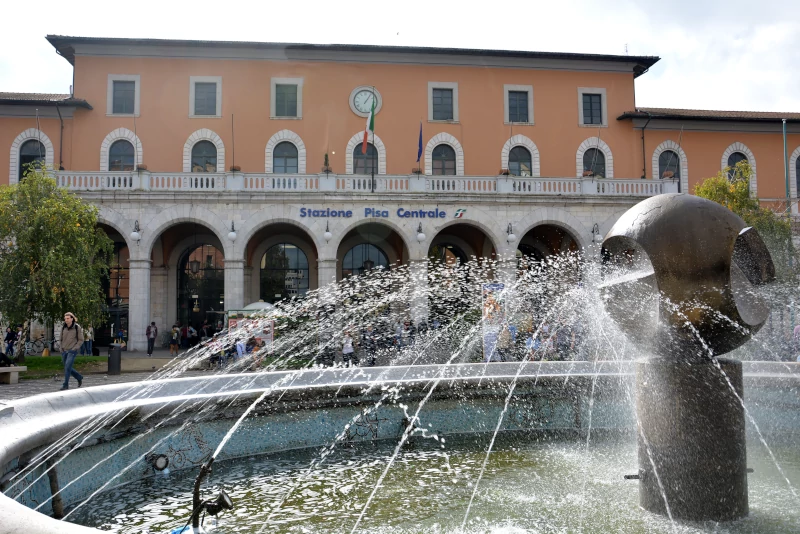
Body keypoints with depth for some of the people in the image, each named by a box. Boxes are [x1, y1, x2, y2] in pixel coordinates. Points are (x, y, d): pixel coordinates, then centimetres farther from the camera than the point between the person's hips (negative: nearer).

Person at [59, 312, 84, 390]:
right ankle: (79, 377, 30)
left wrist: (74, 348, -11)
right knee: (67, 368, 9)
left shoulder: (77, 327, -7)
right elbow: (61, 339, 18)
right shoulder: (63, 328, 5)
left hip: (72, 351, -5)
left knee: (67, 367, -14)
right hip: (64, 351, 5)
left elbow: (81, 340, -3)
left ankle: (65, 385, -7)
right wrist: (62, 348, 7)